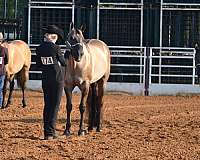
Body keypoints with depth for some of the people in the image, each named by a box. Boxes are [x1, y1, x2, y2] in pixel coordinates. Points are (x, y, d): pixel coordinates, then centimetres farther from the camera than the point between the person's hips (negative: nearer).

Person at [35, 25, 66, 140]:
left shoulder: (39, 48, 0)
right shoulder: (56, 48, -15)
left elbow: (38, 65, 9)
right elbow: (64, 63, -4)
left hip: (45, 79, 5)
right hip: (57, 78, -5)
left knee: (47, 105, 13)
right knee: (55, 106, 0)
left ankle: (47, 132, 14)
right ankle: (50, 132, -3)